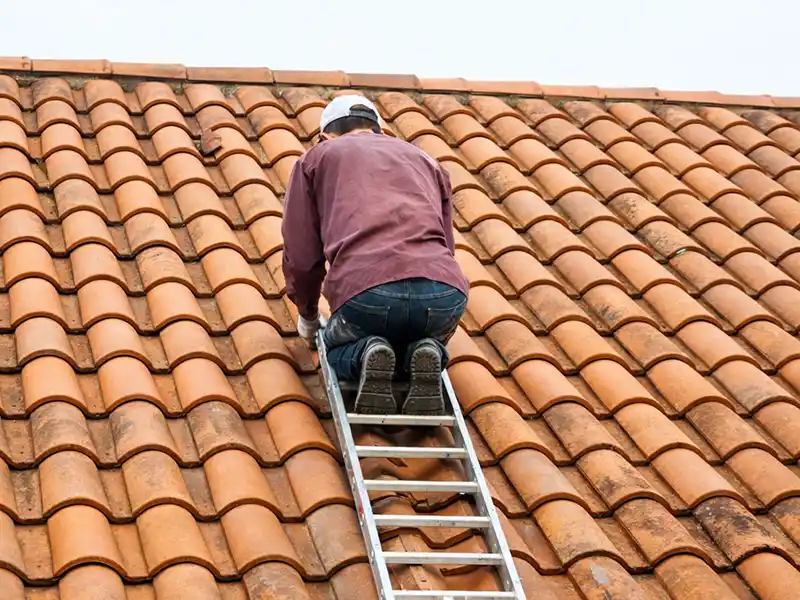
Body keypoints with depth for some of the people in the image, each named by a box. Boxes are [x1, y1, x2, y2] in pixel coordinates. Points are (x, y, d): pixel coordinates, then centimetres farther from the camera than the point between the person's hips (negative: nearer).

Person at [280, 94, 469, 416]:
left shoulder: (317, 157, 25)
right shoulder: (425, 160, 34)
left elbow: (300, 256, 18)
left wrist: (308, 317, 37)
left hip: (365, 291, -2)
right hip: (445, 293, 2)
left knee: (338, 350, 32)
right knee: (429, 341, 36)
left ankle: (366, 357, -3)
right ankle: (425, 355, 1)